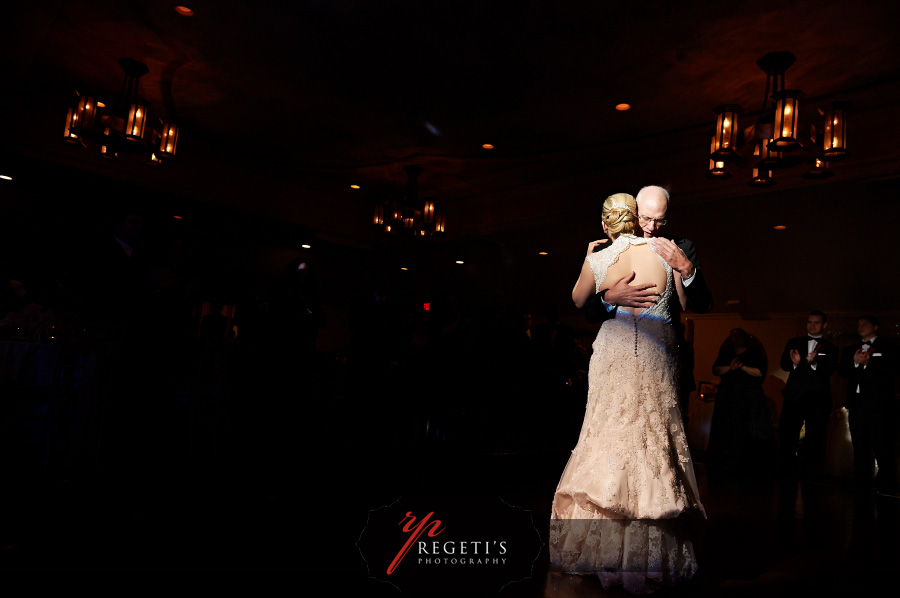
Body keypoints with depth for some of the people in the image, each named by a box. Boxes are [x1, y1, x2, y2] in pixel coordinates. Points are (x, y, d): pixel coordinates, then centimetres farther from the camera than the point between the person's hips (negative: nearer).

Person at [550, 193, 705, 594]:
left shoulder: (598, 260, -2)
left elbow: (578, 301, 16)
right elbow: (683, 304, 10)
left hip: (614, 353, -1)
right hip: (658, 356, 1)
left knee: (610, 441, 8)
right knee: (654, 448, 8)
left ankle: (604, 547, 17)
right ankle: (653, 551, 18)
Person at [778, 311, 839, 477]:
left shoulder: (830, 348, 13)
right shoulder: (794, 343, 16)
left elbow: (830, 370, -4)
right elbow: (783, 364, 5)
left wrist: (814, 362, -25)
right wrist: (794, 362, -19)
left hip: (818, 398, 0)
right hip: (794, 395, 1)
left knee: (815, 442, 0)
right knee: (787, 439, -4)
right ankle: (786, 472, 3)